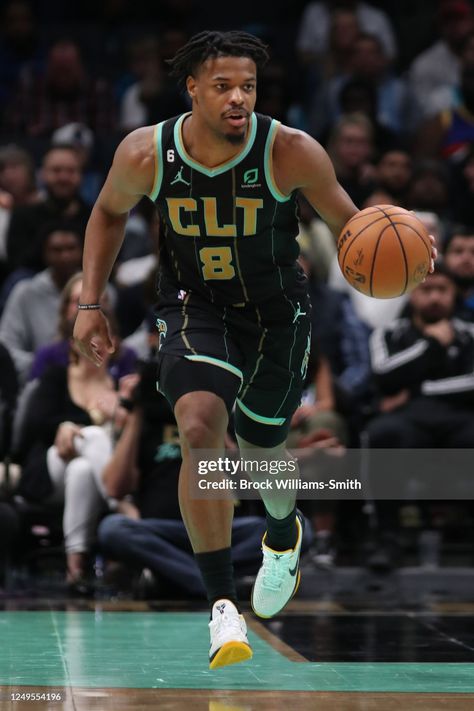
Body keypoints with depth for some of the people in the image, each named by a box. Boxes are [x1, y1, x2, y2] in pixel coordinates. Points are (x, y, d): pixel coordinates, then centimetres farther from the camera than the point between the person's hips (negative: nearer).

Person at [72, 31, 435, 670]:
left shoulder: (291, 153, -22)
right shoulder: (146, 153, -17)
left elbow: (345, 220, -8)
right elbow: (110, 211, 4)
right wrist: (90, 303, 2)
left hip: (275, 311, 0)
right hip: (193, 307, 0)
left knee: (261, 449, 16)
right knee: (201, 427, -26)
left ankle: (284, 531, 55)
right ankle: (222, 605, -22)